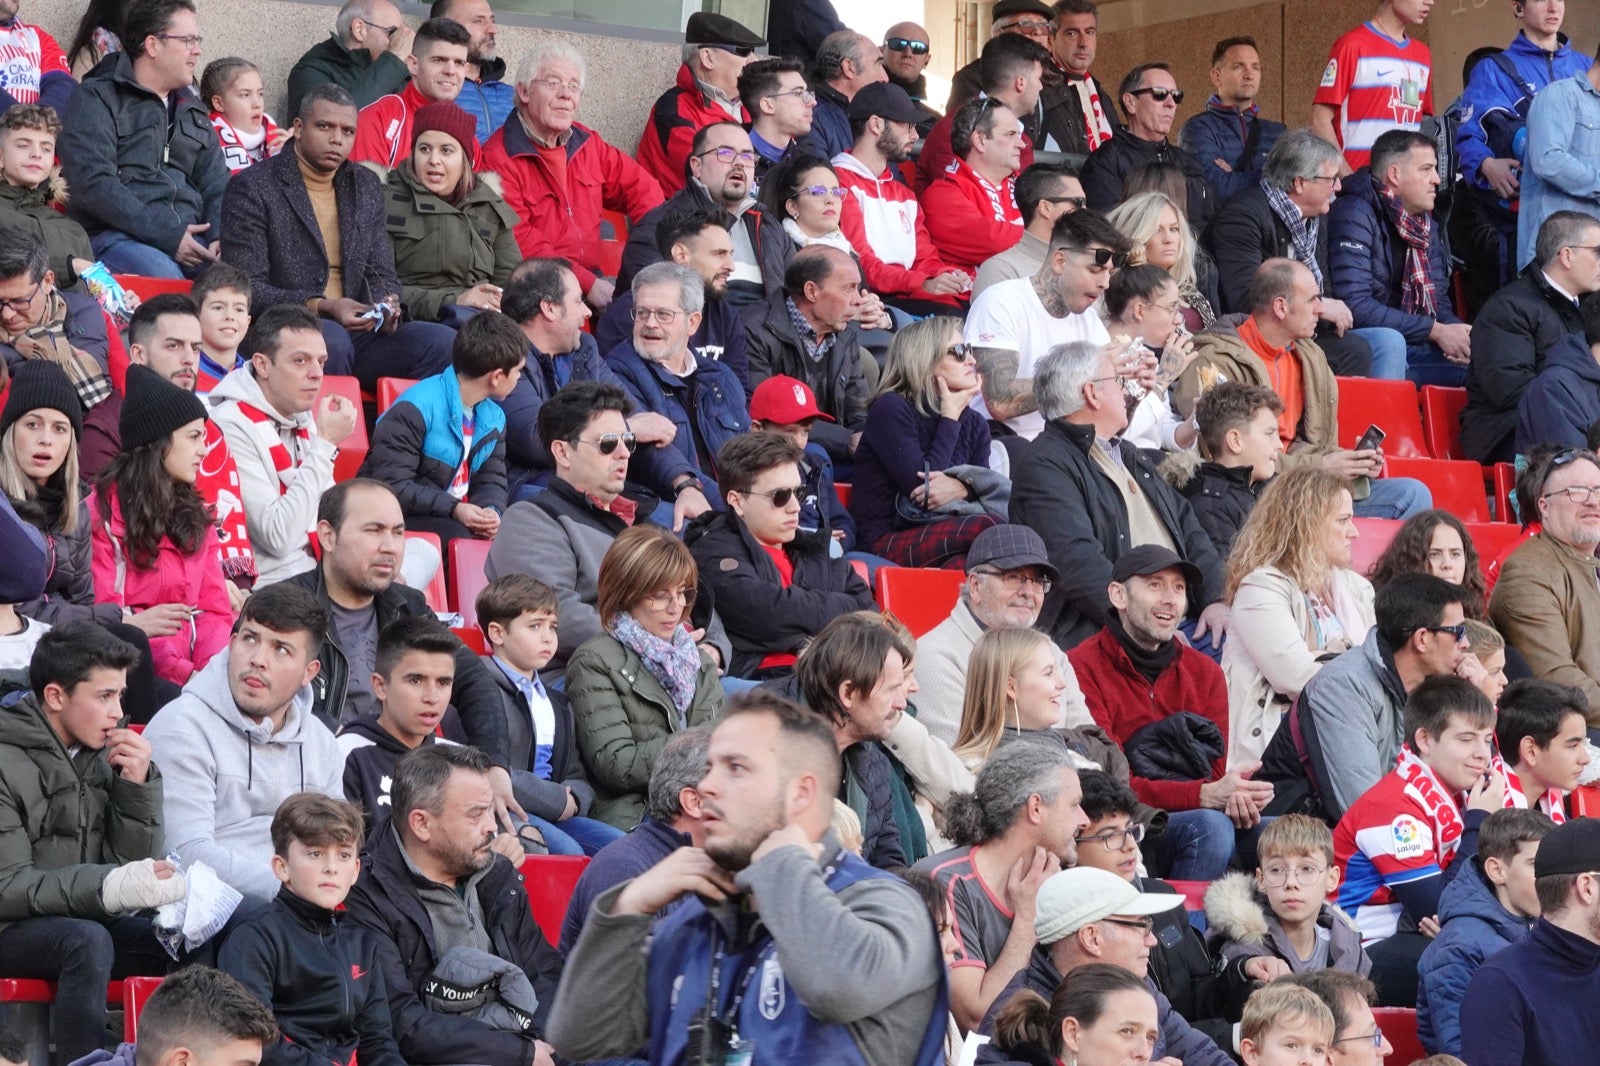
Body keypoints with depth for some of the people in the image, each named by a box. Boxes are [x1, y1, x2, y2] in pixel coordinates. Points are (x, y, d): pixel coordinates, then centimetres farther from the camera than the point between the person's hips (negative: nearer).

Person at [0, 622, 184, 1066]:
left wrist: (138, 786, -9)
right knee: (88, 941, -34)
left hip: (87, 919, 6)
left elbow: (134, 862, 7)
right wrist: (108, 887, -34)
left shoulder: (105, 752, 7)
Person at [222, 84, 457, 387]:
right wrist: (320, 307, -19)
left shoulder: (367, 187, 19)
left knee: (442, 342, -21)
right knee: (332, 340, -39)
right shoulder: (253, 188, -1)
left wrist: (385, 307, -5)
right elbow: (247, 290, -8)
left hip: (355, 331, 5)